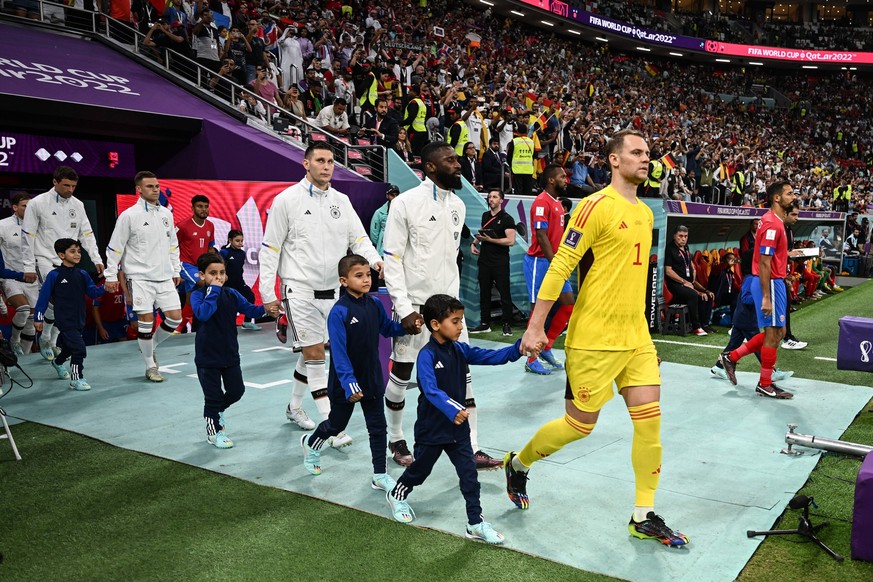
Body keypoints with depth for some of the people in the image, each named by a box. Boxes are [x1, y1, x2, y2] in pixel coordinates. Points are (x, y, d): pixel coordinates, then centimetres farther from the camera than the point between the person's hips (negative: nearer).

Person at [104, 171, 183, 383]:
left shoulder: (166, 214, 9)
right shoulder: (129, 216, -7)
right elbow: (114, 248, -4)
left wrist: (176, 271, 17)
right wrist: (111, 276, -6)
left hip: (165, 277, 5)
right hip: (140, 276, -5)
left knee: (175, 317, 0)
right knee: (146, 320, -5)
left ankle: (151, 346, 27)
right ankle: (150, 366, 10)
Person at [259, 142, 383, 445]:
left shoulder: (342, 201, 8)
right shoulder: (286, 200, -5)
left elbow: (358, 238, 5)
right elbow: (270, 248, -3)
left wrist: (374, 259, -16)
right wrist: (267, 292, -5)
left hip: (332, 289, 5)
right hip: (300, 289, -5)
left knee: (311, 353, 16)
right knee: (314, 354, -8)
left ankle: (294, 407, 36)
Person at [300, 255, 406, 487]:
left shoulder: (375, 305, -3)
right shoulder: (339, 312, -22)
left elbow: (388, 328, 15)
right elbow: (339, 353, -23)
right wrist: (349, 383, -27)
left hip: (372, 378, 5)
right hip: (346, 382, -5)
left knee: (378, 427, 8)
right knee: (336, 424, 17)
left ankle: (380, 475, 20)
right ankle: (311, 443, 47)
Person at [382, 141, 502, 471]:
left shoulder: (458, 205, 9)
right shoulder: (406, 203, -9)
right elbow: (391, 260, -10)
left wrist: (453, 298, 12)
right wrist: (405, 308, -16)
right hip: (414, 306, -5)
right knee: (401, 375, 6)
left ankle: (472, 449, 9)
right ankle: (395, 440, 27)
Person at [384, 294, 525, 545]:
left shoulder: (460, 349, 0)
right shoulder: (427, 355, -21)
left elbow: (492, 357, -7)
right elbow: (431, 390, -34)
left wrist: (517, 349, -23)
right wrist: (451, 410, -49)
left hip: (458, 427, 5)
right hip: (432, 428, -5)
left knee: (469, 474, 2)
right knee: (420, 469, 17)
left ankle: (475, 523, 11)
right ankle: (397, 495, 45)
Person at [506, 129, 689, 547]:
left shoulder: (646, 212, 12)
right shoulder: (596, 206, -13)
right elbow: (559, 268, -15)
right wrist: (535, 327, -18)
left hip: (636, 336, 7)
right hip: (594, 337, -7)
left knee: (649, 419, 4)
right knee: (580, 424, 4)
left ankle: (644, 518, 16)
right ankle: (518, 464, 30)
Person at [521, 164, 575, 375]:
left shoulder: (558, 203, 16)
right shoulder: (542, 202, -13)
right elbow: (541, 236, -19)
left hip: (555, 263, 9)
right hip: (540, 262, -9)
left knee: (569, 304, 8)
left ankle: (546, 347, 20)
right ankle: (531, 360, 7)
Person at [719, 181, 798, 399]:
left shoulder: (776, 221, 14)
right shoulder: (772, 224, -17)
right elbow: (764, 263, -22)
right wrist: (766, 297, -24)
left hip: (775, 282, 10)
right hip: (769, 283, -10)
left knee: (777, 332, 15)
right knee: (774, 332, -1)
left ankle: (732, 357, 20)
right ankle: (765, 384, 11)